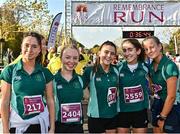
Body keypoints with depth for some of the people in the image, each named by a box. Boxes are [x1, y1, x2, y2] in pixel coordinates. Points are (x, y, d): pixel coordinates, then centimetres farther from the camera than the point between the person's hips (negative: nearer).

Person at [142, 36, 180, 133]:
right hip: (157, 105, 7)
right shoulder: (151, 65, 0)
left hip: (171, 107, -7)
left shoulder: (169, 66, -22)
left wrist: (162, 117, -12)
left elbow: (171, 97, -20)